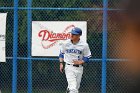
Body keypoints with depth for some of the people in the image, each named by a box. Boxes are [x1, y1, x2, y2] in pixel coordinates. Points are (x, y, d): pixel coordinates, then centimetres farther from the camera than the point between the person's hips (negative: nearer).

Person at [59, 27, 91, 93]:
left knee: (76, 88, 12)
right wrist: (61, 63, 2)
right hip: (69, 67, -2)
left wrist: (80, 62, -16)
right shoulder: (66, 43, -2)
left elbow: (87, 58, 1)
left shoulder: (84, 45, -5)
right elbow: (61, 53, 12)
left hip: (79, 68, 2)